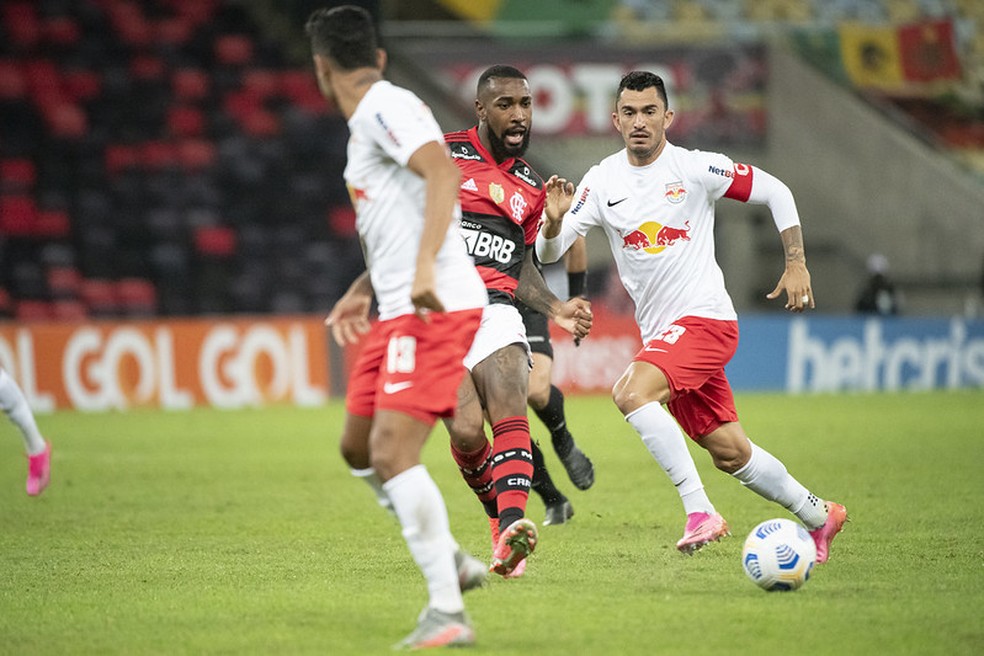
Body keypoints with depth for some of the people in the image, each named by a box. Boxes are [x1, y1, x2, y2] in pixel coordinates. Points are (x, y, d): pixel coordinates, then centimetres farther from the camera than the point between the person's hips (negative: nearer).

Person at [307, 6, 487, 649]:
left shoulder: (385, 107, -9)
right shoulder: (369, 120, 21)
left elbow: (443, 171, -26)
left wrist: (424, 266, -35)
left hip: (435, 309, -10)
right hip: (401, 311, 10)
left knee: (393, 453, -18)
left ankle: (448, 612, -19)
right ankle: (448, 560, 25)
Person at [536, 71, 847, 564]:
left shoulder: (695, 168, -8)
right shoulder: (602, 181, 2)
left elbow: (776, 192, 1)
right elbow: (547, 252, -3)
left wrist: (796, 264, -5)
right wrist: (554, 222, -25)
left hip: (704, 318, -5)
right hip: (658, 332, 5)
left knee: (631, 392, -28)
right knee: (729, 452, 11)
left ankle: (699, 511, -25)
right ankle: (819, 515, 31)